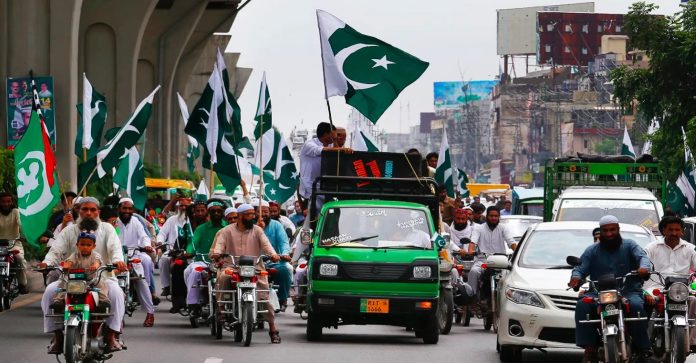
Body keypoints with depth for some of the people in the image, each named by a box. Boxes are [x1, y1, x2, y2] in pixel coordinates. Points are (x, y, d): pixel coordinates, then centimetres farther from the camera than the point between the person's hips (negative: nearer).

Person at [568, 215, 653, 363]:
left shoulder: (629, 245, 11)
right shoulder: (592, 251, 16)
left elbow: (642, 256, -7)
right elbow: (581, 268, 4)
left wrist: (644, 267, -33)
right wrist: (576, 277, -22)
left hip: (628, 291, -2)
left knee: (636, 305, -35)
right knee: (583, 305, -28)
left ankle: (643, 348, -25)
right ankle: (589, 348, -28)